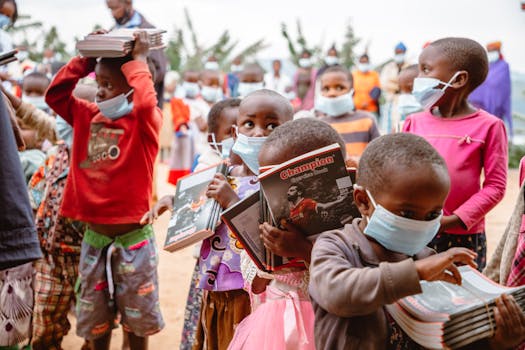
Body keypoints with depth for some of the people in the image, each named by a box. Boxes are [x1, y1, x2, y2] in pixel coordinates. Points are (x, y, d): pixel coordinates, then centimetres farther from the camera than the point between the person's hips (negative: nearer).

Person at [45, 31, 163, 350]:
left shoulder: (145, 123, -10)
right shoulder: (88, 117, 6)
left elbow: (146, 103, -32)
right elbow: (55, 94, 3)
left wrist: (138, 60, -19)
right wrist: (85, 59, -1)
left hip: (133, 237, -5)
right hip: (94, 236, 5)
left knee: (137, 318, 10)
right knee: (94, 320, 16)